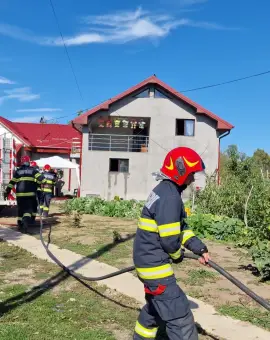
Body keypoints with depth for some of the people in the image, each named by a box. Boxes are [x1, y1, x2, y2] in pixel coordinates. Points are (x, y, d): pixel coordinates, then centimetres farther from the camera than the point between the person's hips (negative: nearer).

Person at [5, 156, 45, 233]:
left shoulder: (17, 171, 9)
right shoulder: (33, 170, 4)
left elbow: (12, 182, 9)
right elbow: (40, 177, -8)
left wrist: (7, 191, 13)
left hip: (19, 194, 2)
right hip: (30, 193, -2)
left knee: (20, 209, 16)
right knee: (28, 209, -1)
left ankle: (20, 224, 23)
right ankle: (26, 222, -25)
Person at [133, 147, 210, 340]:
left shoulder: (166, 191, 11)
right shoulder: (169, 196, -22)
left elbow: (180, 228, 14)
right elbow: (170, 239, -23)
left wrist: (200, 248, 3)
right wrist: (178, 255, -2)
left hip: (149, 259, 11)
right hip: (155, 263, -11)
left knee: (157, 306, 29)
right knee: (180, 316, -7)